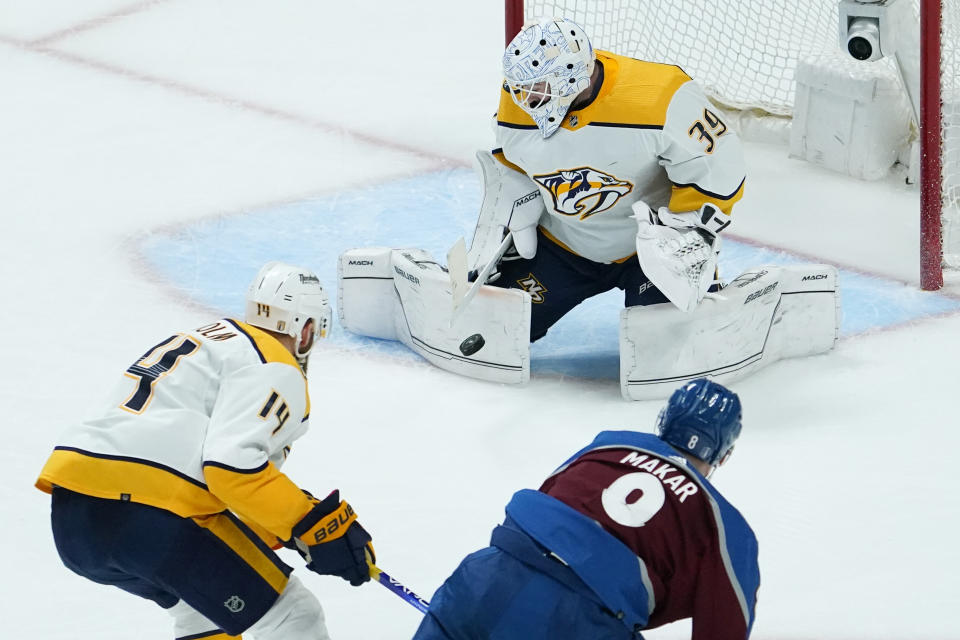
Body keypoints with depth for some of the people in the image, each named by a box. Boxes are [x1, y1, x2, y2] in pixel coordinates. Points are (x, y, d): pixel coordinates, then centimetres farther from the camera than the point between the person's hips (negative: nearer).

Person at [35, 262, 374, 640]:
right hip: (152, 519, -9)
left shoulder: (203, 341, 30)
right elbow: (234, 465, -16)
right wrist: (316, 527, -11)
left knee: (204, 607, 32)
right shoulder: (276, 370, 1)